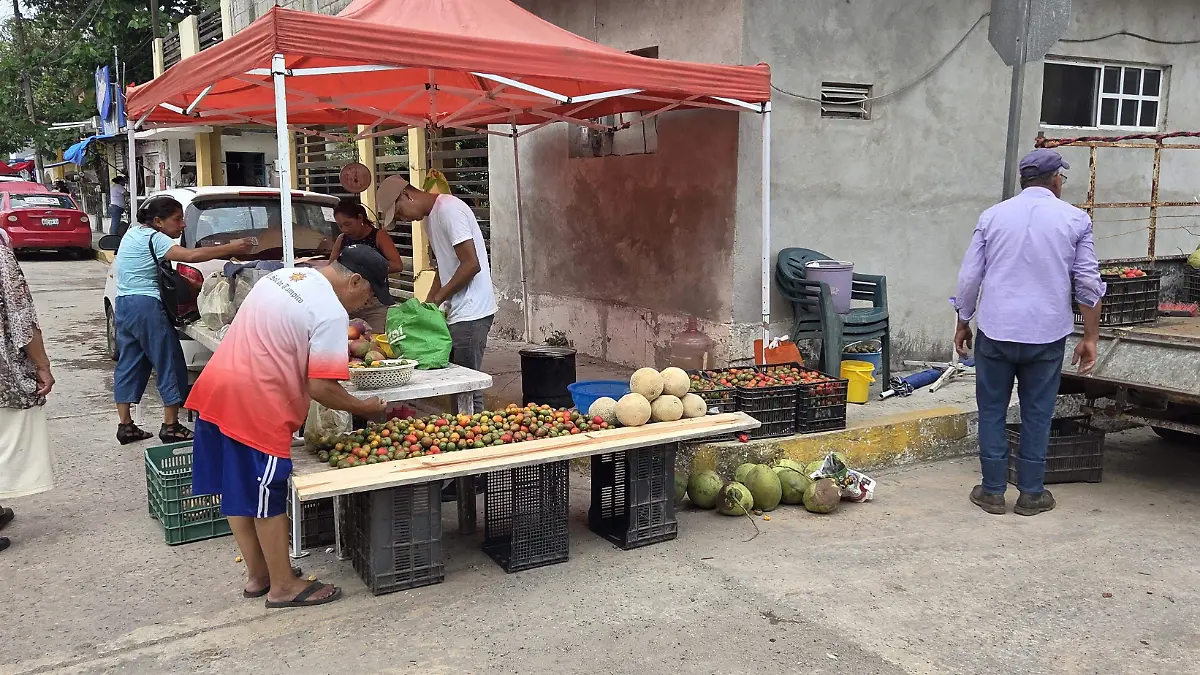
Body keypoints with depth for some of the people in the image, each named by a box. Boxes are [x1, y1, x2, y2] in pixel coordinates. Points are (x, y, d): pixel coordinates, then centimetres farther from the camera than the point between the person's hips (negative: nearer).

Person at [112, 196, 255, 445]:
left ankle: (125, 426, 14)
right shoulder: (154, 239, -14)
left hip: (123, 305, 10)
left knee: (128, 365, 11)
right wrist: (231, 248, -25)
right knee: (170, 364, -2)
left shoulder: (134, 233, 15)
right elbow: (191, 255, -26)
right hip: (147, 306, -9)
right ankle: (170, 427, 1)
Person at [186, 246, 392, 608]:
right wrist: (364, 408, -2)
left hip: (217, 388, 9)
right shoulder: (331, 312, -14)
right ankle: (283, 587, 16)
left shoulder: (283, 275, 13)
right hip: (256, 405, -9)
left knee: (238, 490, 16)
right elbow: (320, 387, -17)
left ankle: (257, 575, 30)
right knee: (269, 497, 3)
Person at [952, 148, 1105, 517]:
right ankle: (1031, 494, 17)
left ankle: (992, 491, 14)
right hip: (1046, 335, 0)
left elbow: (969, 276, 4)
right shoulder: (1075, 219, 1)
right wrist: (1091, 337, 6)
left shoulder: (993, 216, 4)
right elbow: (1089, 283, -1)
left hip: (995, 331, 1)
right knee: (1037, 414, 9)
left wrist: (962, 323, 14)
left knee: (992, 411, 9)